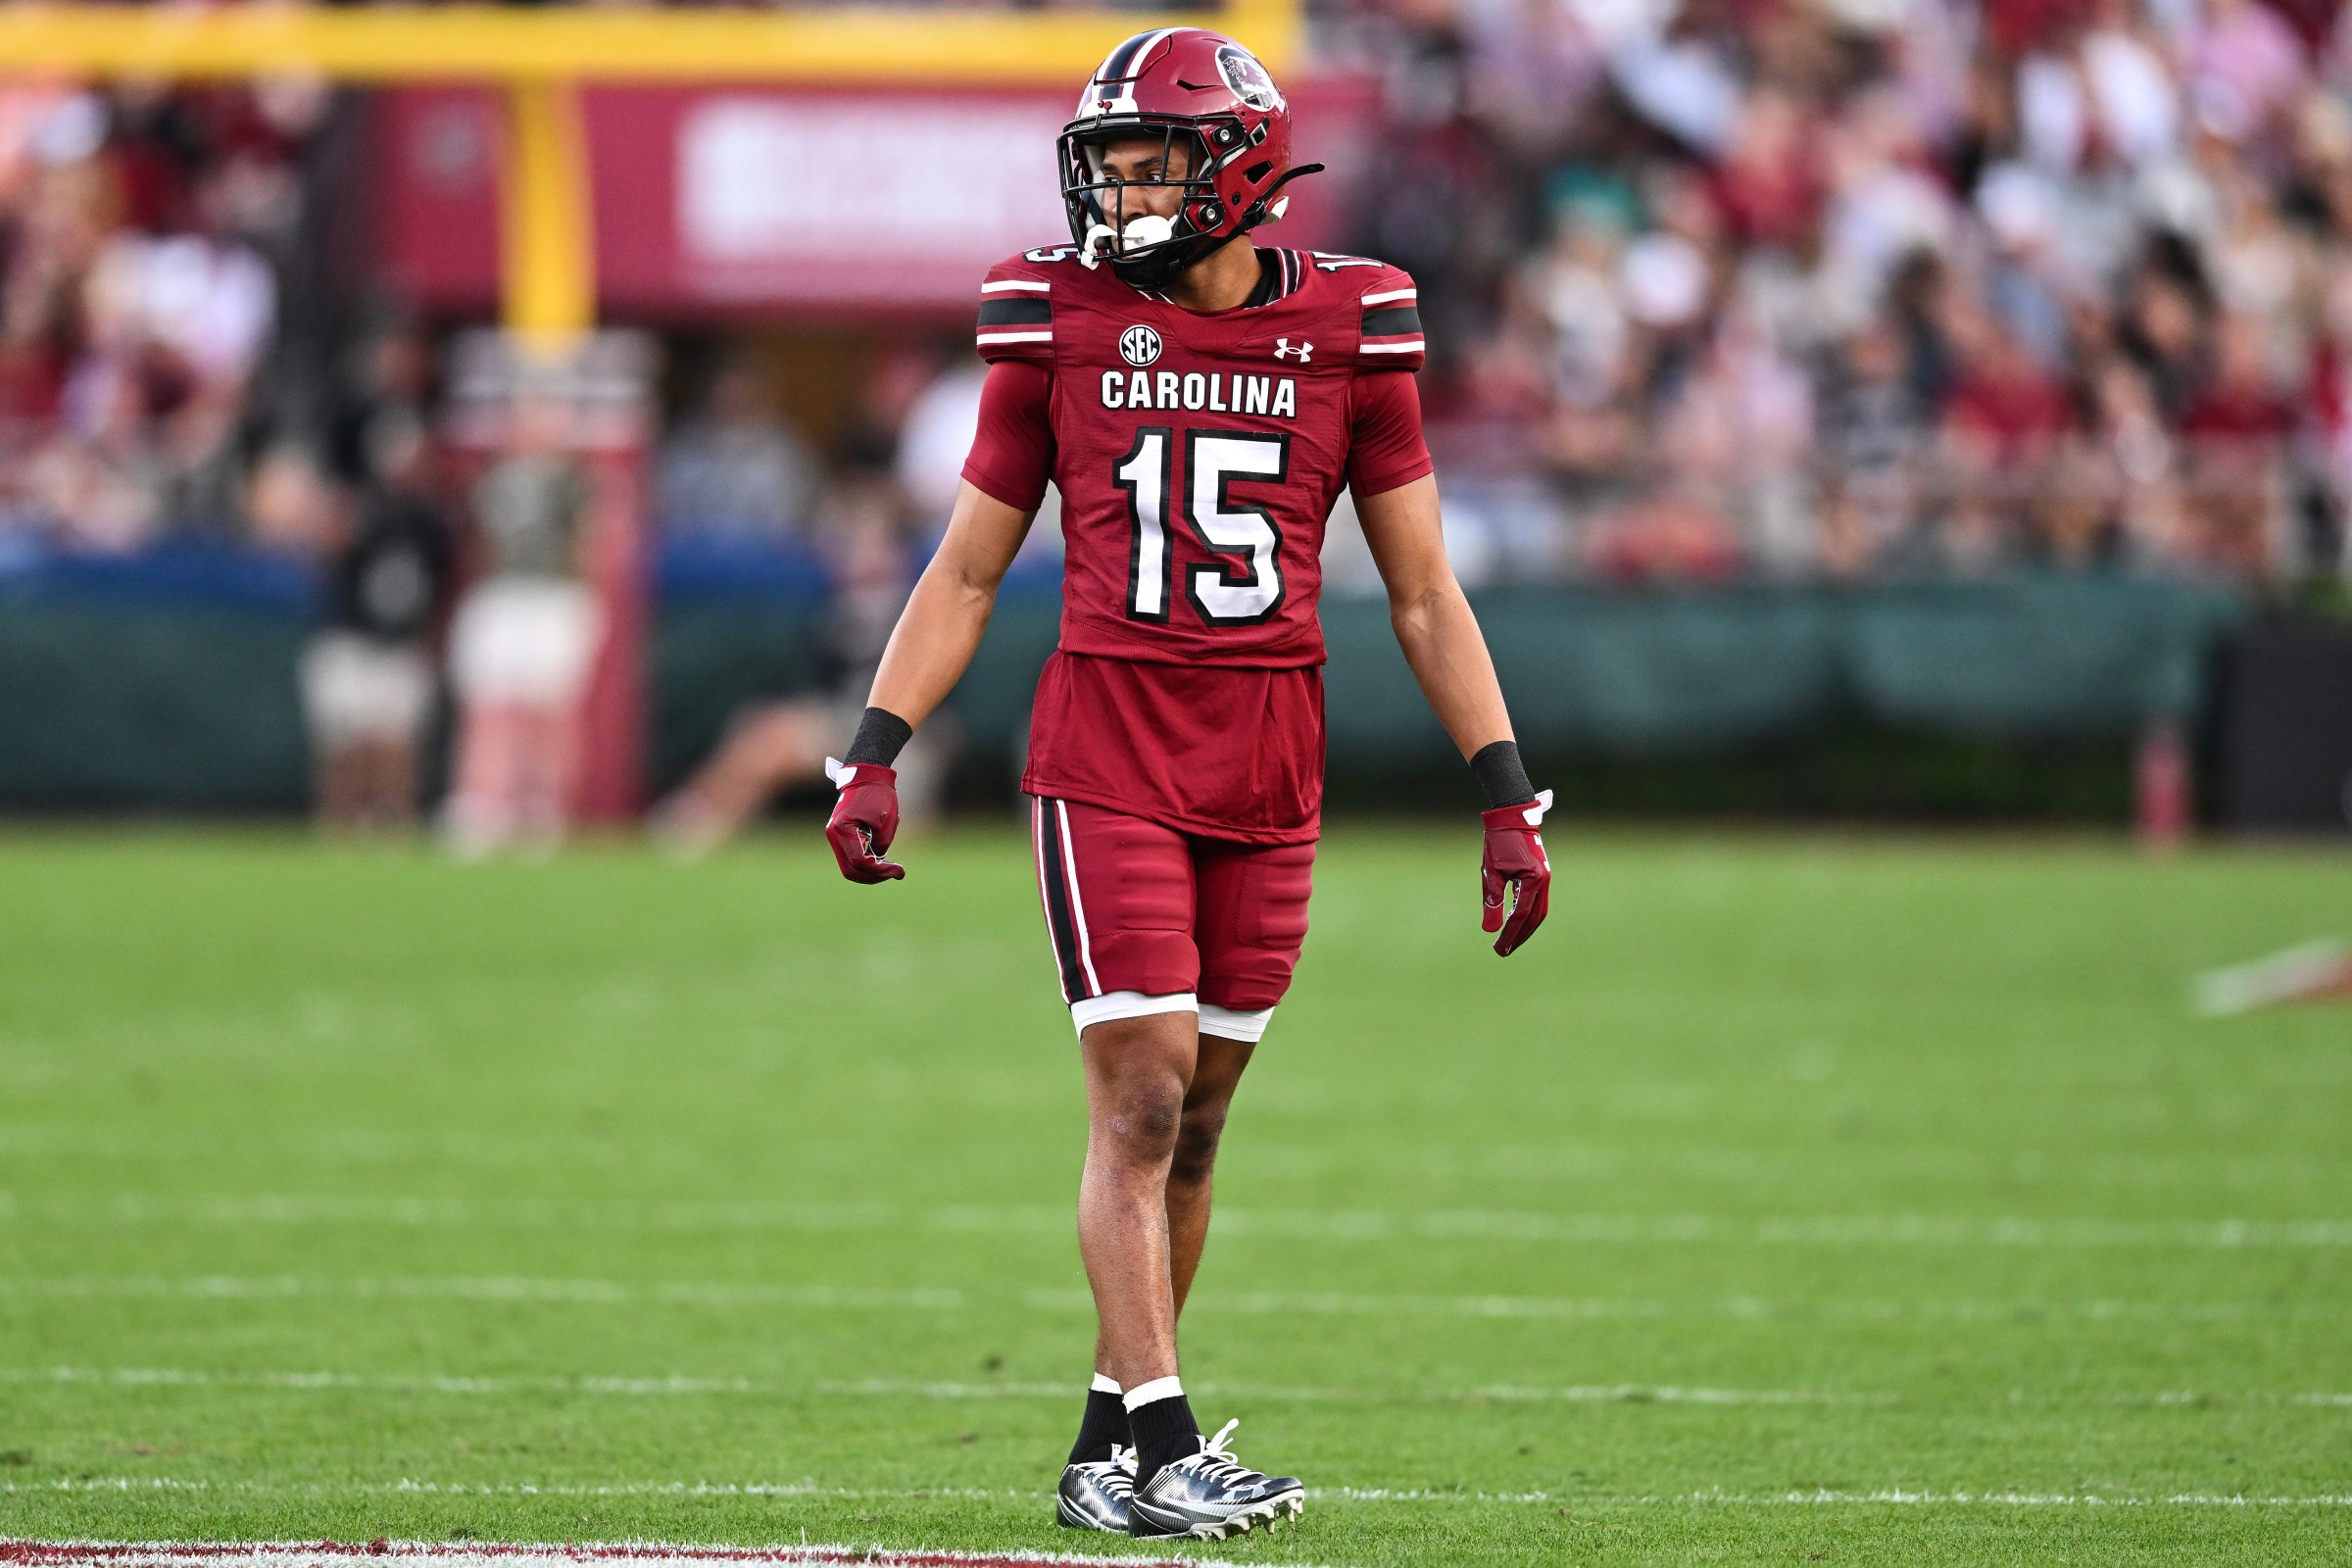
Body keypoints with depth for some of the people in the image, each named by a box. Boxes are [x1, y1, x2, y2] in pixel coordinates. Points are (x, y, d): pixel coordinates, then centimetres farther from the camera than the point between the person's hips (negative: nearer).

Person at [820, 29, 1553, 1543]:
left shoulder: (1348, 329, 3)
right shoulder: (1061, 323, 1)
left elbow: (1423, 592, 8)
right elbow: (968, 571, 8)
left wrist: (1510, 795, 3)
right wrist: (876, 754, -2)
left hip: (1270, 765, 2)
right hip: (1106, 755, -2)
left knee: (1194, 1116, 6)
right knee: (1141, 1095, -10)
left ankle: (1113, 1441, 15)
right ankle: (1156, 1446, -10)